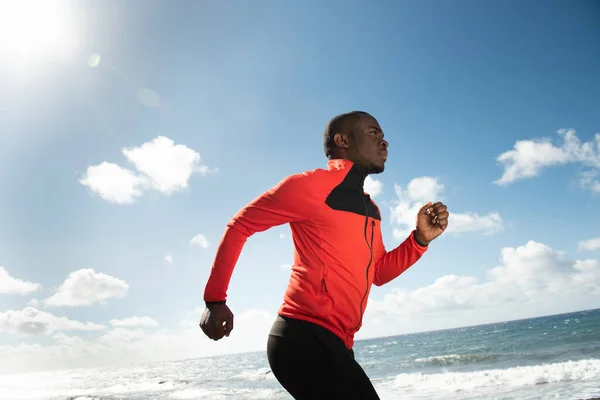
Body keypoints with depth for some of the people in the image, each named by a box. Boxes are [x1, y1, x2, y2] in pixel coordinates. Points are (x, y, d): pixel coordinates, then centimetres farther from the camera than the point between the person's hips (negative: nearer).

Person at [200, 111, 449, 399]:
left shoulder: (371, 210, 17)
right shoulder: (312, 184, -9)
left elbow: (379, 273, 21)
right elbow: (239, 226, -4)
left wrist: (420, 239, 5)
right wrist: (215, 300, -7)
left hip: (333, 344, 9)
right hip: (305, 338, -9)